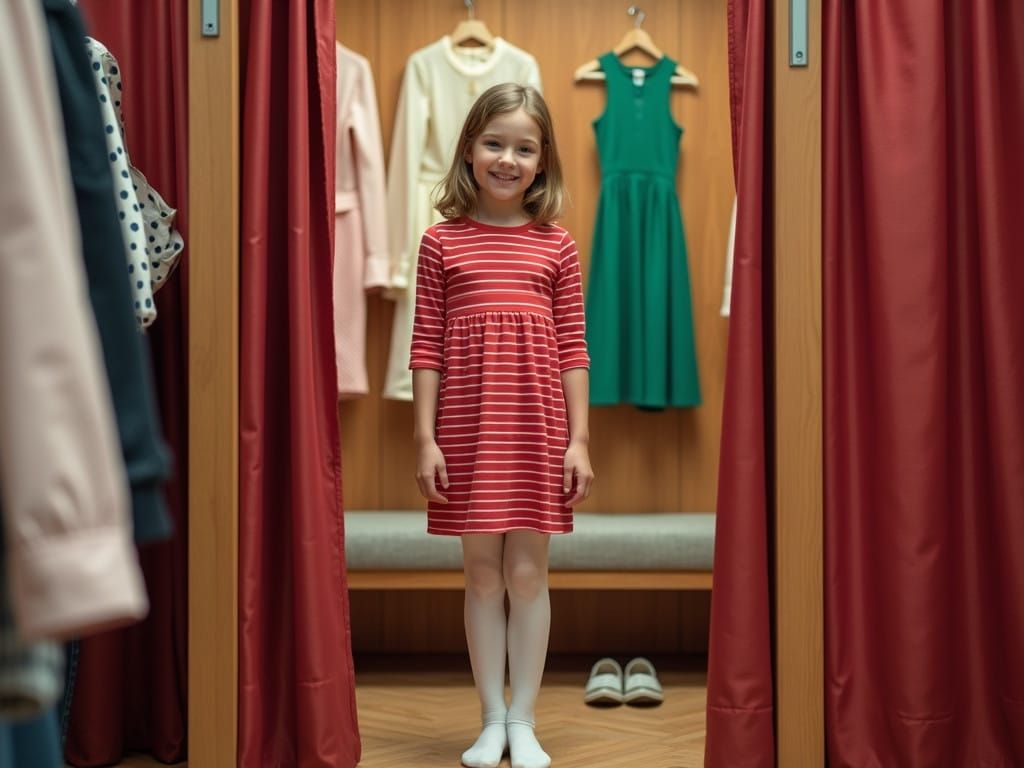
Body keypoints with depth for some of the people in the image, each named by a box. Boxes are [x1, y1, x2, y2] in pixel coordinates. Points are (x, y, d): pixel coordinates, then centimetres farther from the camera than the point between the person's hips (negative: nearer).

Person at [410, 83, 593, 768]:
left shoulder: (557, 246, 5)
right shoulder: (442, 241, 4)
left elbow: (573, 347, 5)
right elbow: (427, 345, 3)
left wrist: (579, 439, 0)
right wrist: (425, 437, -3)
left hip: (537, 423, 0)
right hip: (465, 422, 0)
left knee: (528, 572, 5)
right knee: (483, 572, 7)